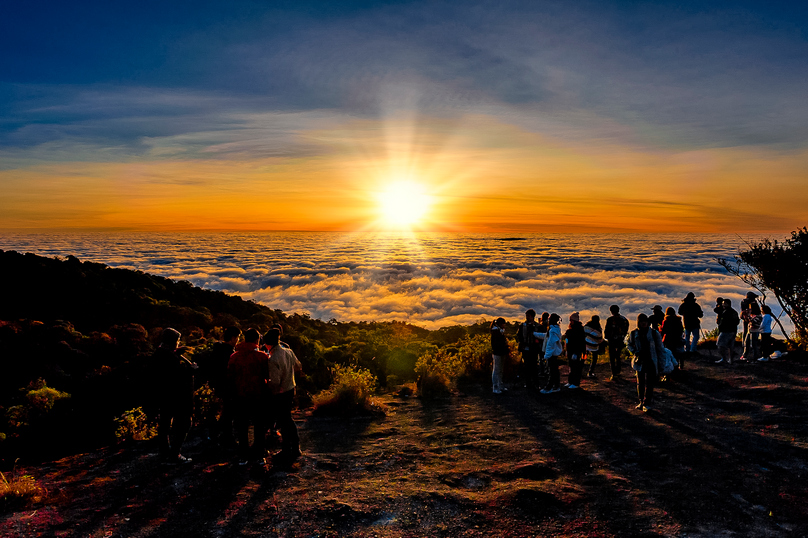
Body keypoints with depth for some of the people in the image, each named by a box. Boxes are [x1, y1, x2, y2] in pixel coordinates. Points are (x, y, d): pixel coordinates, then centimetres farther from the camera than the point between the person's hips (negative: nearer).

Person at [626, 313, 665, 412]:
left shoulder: (654, 333, -5)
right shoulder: (634, 333, 0)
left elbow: (659, 347, 4)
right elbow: (629, 345, 15)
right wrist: (635, 352, -4)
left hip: (651, 361, -3)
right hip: (639, 361, 3)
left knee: (649, 383, -6)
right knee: (640, 382, 10)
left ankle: (647, 403, -1)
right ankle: (642, 401, 23)